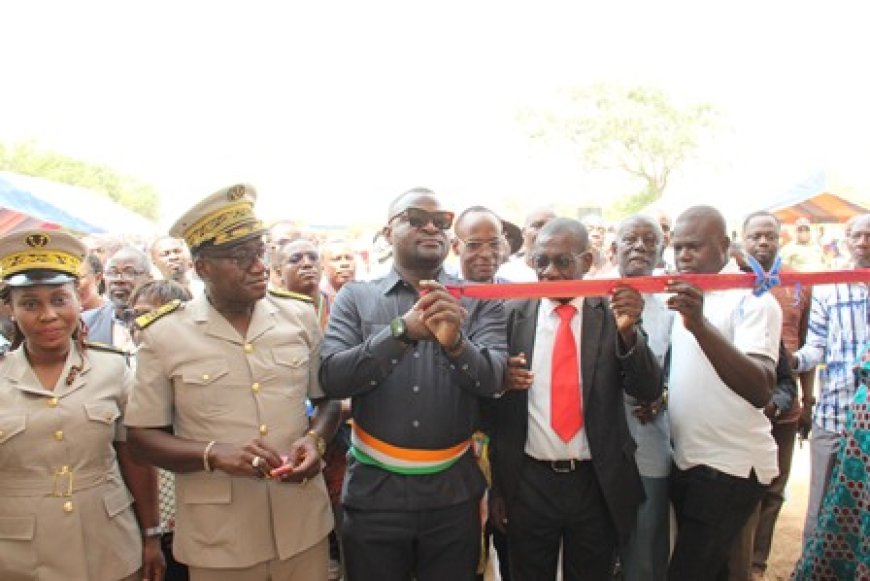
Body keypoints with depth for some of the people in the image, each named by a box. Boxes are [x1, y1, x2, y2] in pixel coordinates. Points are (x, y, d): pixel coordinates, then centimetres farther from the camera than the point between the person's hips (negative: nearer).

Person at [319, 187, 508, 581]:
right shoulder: (355, 297, -1)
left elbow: (492, 380, -10)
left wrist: (456, 341, -31)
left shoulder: (477, 300, 0)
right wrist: (402, 330, -24)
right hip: (373, 490, 0)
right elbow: (332, 379, -12)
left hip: (454, 493, 1)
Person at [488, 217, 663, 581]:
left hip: (598, 485, 0)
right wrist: (498, 485, -2)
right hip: (528, 484, 0)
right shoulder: (513, 314, -3)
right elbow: (495, 401, 0)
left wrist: (628, 332, -26)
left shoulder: (612, 312, -4)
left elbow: (649, 391, -10)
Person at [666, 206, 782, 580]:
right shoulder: (682, 295, 8)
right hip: (685, 461, 7)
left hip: (730, 467, -7)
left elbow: (760, 391, -27)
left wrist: (699, 323, -38)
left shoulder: (751, 298, -13)